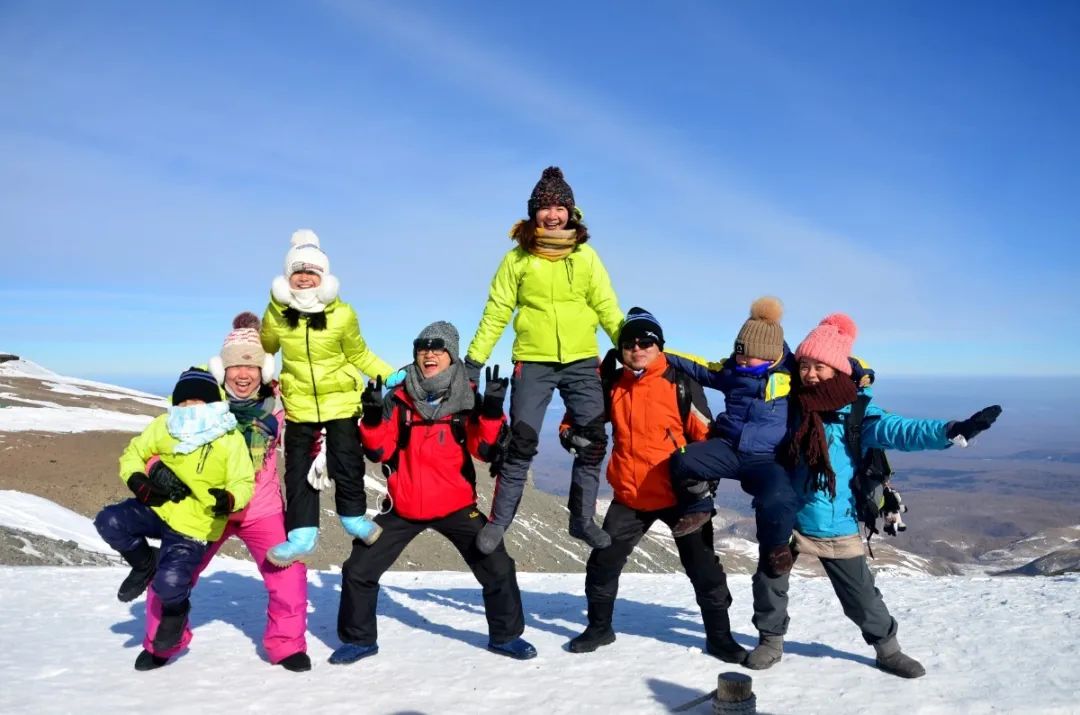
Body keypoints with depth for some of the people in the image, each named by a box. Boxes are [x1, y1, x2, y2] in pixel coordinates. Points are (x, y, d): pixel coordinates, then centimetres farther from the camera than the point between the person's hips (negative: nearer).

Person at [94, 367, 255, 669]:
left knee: (169, 583, -22)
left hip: (193, 526, -5)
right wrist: (137, 480, -11)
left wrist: (230, 500, -35)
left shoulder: (231, 440, -11)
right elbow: (133, 453, 11)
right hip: (158, 509, 5)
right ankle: (145, 564, 13)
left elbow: (244, 483, -12)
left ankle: (176, 610, 19)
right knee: (109, 521, -18)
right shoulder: (163, 426, 0)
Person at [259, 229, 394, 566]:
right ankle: (302, 534, 12)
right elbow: (261, 351, 10)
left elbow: (359, 355, -2)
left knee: (346, 462, 1)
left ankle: (354, 516, 24)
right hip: (299, 402, 2)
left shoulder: (342, 315, -14)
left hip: (340, 398, -2)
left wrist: (392, 376, -10)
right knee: (298, 467, 4)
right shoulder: (276, 313, -7)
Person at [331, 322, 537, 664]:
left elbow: (486, 450, -11)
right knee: (358, 570, 3)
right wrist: (373, 417, -20)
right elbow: (380, 451, -3)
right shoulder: (398, 398, -1)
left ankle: (505, 635, 21)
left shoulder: (468, 399, -3)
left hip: (455, 506, -1)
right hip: (403, 507, 1)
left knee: (498, 568, -3)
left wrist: (491, 411, -26)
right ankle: (359, 639, 26)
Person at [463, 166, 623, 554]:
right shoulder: (518, 257, 1)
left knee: (594, 441, 3)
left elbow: (607, 308, 6)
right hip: (533, 363, -2)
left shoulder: (586, 255, 6)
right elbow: (496, 313, 0)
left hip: (582, 362, 2)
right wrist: (473, 361, -4)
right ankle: (499, 520, 11)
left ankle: (583, 518, 19)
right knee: (522, 443, -3)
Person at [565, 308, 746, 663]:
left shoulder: (680, 383, -8)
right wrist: (571, 432, -4)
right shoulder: (613, 385, 2)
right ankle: (599, 627, 28)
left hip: (679, 493, -3)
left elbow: (705, 434, -4)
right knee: (603, 562, 8)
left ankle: (719, 636, 21)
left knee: (703, 567, 4)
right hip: (629, 496, 3)